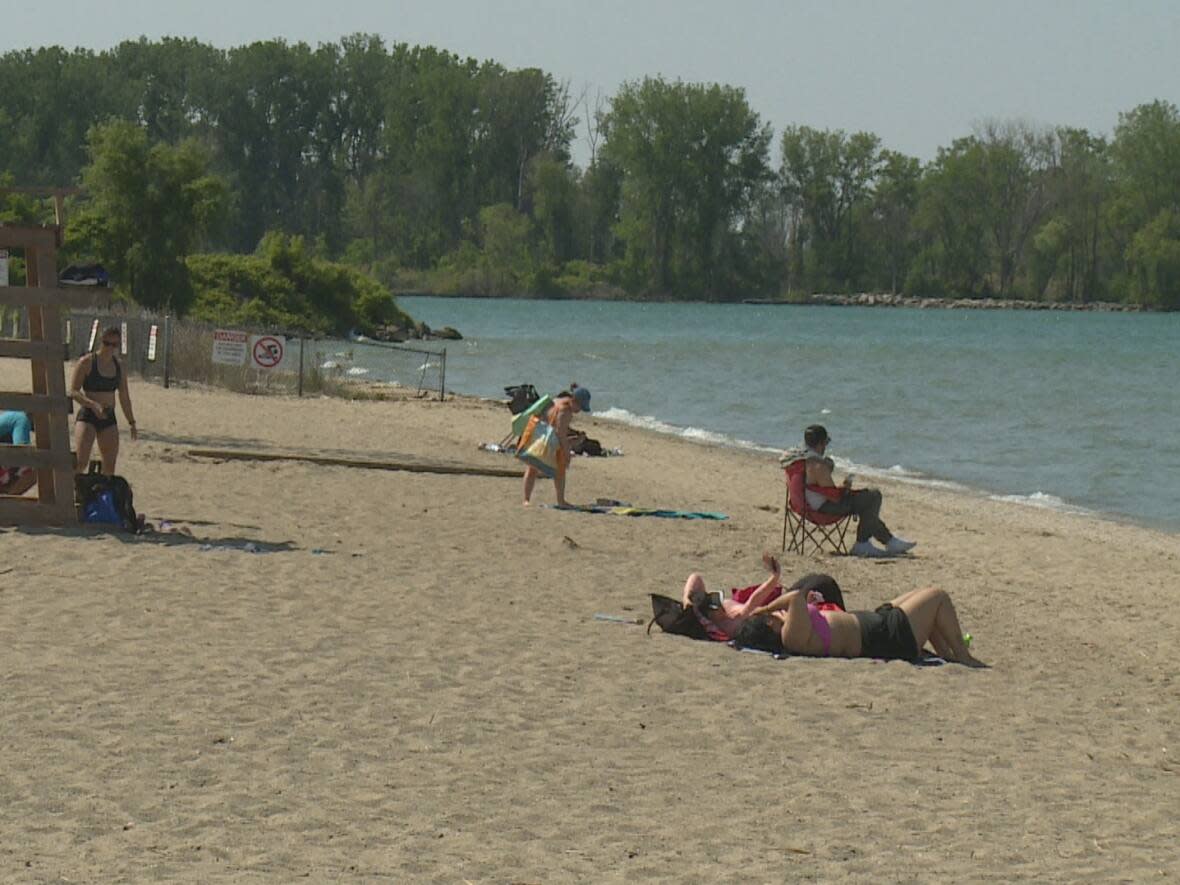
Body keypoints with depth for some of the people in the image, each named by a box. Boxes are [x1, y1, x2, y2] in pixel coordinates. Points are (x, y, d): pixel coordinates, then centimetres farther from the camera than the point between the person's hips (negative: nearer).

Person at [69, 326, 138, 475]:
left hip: (108, 418, 5)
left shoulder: (119, 366, 9)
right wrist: (93, 404, -26)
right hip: (87, 416, -5)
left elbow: (124, 397, 18)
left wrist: (132, 423, 18)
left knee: (110, 465, 4)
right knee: (80, 462, -20)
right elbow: (73, 391, -12)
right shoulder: (86, 362, -7)